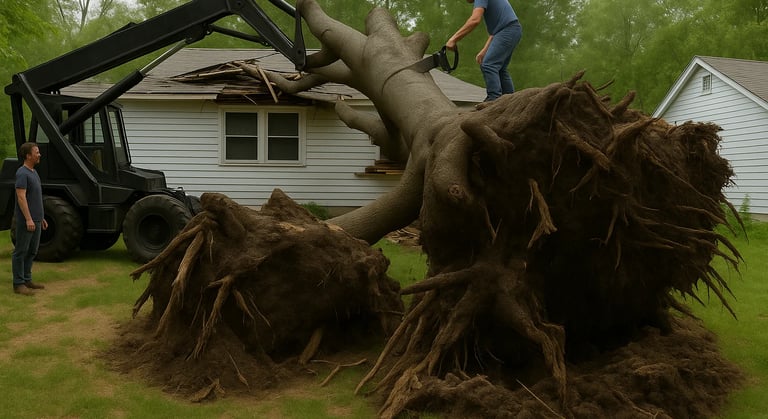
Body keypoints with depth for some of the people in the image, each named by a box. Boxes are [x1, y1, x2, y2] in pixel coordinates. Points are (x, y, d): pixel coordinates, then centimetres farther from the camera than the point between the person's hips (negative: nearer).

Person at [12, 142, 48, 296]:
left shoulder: (33, 172, 15)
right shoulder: (22, 173, -14)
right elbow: (21, 197, -20)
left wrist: (41, 217, 20)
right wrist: (28, 219, -24)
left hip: (35, 220, 9)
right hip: (26, 221, -9)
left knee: (31, 251, 13)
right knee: (21, 251, -2)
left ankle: (27, 280, 21)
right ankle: (18, 284, 3)